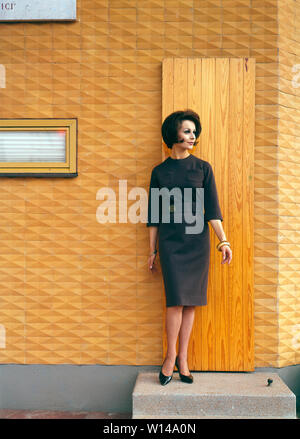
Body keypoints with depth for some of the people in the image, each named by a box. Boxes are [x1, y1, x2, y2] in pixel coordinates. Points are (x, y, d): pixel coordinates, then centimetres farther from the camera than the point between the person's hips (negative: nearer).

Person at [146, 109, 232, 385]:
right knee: (177, 298, -9)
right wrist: (152, 251, 7)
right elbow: (154, 215, 8)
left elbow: (212, 208, 1)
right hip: (170, 240, -1)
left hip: (197, 239, 1)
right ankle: (171, 357, 6)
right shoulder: (159, 172, 6)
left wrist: (224, 241, -9)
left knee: (190, 300, 3)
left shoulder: (203, 168, 5)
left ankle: (182, 358, 14)